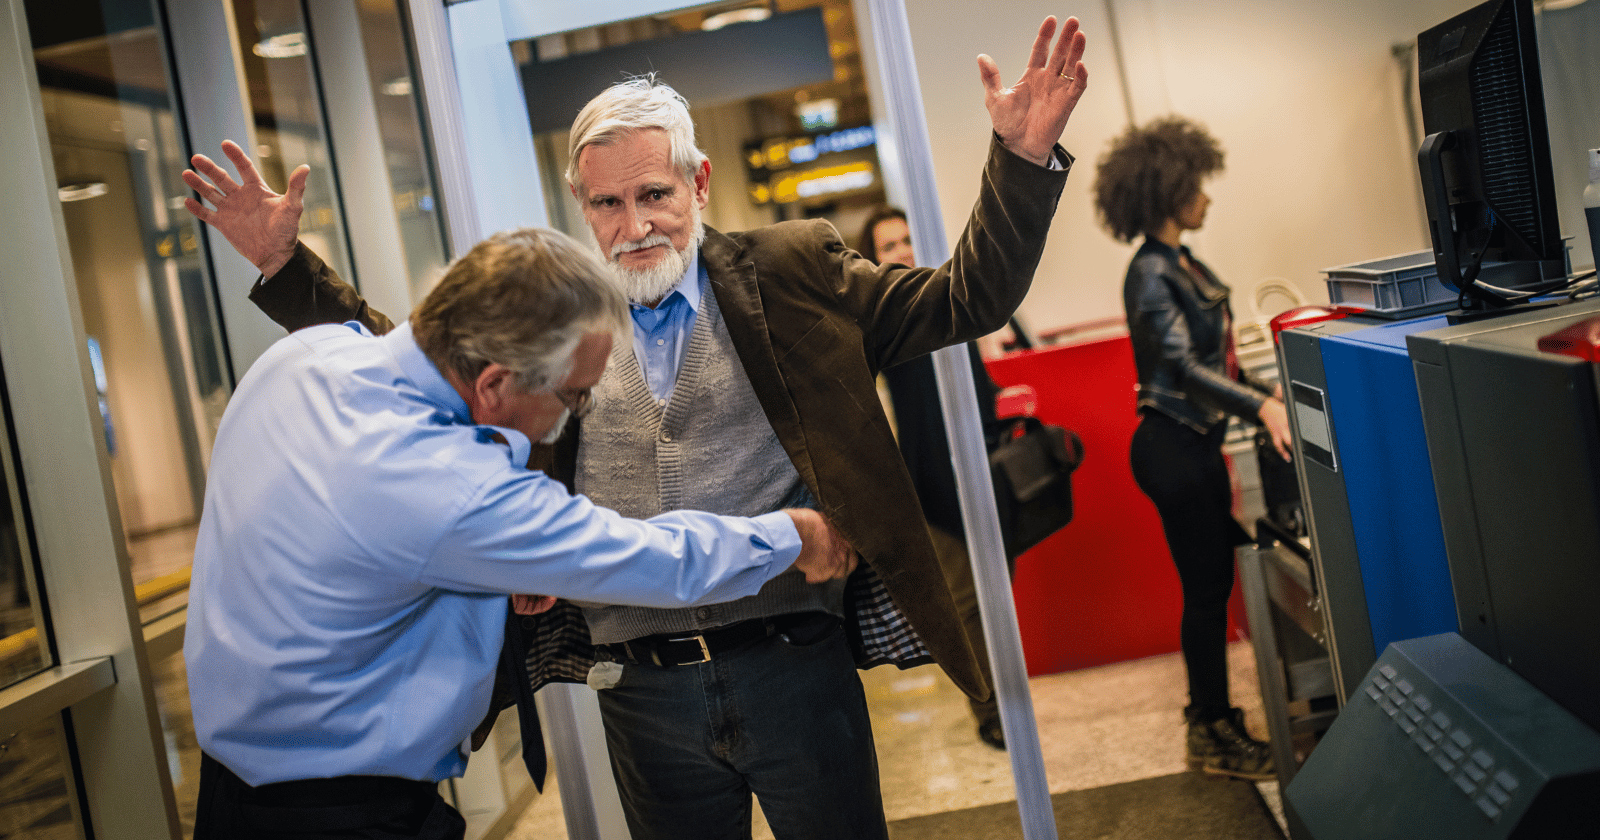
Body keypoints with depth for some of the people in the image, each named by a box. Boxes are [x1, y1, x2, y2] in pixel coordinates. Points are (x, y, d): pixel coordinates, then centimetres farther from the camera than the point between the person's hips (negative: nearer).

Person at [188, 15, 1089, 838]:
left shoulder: (794, 272, 2)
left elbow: (965, 301, 0)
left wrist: (1024, 158, -11)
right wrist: (285, 264, 5)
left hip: (797, 670, -1)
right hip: (642, 696, 2)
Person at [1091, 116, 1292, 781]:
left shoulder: (1183, 264, 13)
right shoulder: (1151, 273, -16)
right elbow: (1182, 364, -26)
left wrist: (1265, 391, 14)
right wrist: (1260, 407, -34)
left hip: (1199, 442, 9)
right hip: (1172, 446, -9)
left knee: (1214, 580, 15)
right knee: (1206, 589, -2)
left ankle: (1212, 715, 27)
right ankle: (1213, 738, 10)